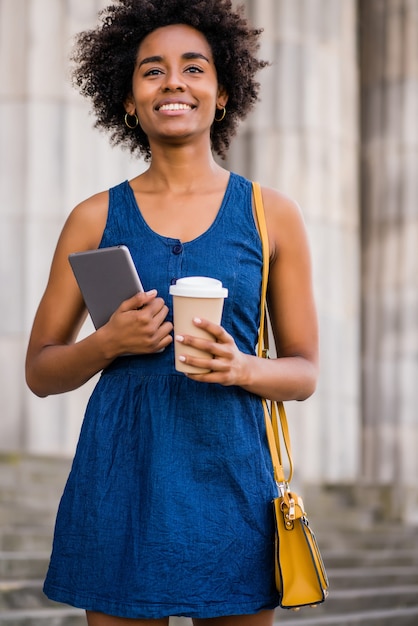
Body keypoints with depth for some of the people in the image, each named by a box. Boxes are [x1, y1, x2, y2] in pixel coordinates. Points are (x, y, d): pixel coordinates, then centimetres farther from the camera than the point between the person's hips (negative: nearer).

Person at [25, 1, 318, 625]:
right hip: (122, 479, 0)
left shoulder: (272, 215, 6)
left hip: (231, 478, 0)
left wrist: (243, 368, -12)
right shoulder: (96, 219, 6)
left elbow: (304, 373, 9)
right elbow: (39, 371, 10)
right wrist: (110, 342, -10)